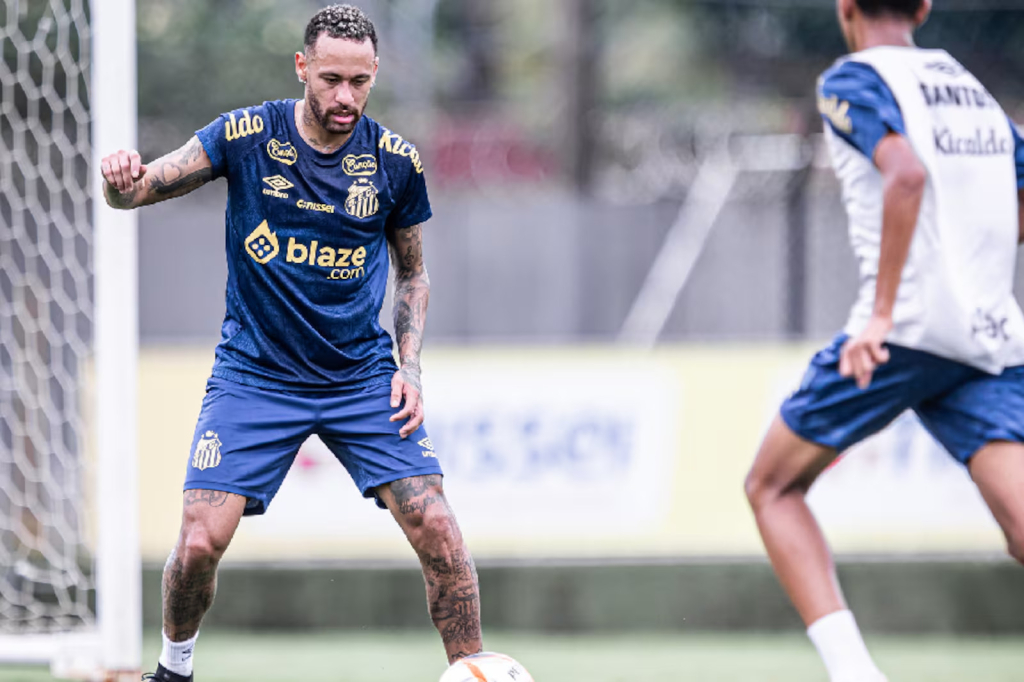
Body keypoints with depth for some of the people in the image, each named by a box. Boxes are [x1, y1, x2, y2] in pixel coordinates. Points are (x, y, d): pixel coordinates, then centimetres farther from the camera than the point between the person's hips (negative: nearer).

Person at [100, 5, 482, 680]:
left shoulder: (395, 161, -2)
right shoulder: (245, 136, -9)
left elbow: (413, 273, 11)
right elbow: (140, 188, -9)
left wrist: (409, 366, -2)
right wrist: (124, 181, -34)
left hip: (362, 373, 1)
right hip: (253, 373, -1)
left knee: (439, 533, -13)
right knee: (200, 543, -12)